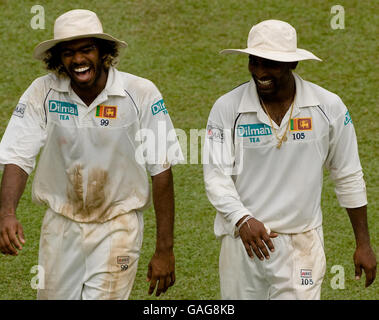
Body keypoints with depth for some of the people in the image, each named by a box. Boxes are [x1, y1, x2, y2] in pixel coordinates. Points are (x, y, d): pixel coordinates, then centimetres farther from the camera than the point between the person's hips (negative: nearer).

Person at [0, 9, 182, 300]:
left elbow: (161, 170, -9)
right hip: (60, 224, 2)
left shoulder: (141, 94, -12)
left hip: (118, 225, -2)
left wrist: (165, 249, -9)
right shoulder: (43, 92, -8)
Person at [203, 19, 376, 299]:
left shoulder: (328, 107, -2)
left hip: (301, 245, -1)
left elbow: (348, 178, 6)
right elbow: (216, 175, -6)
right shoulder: (227, 108, -4)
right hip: (242, 241, 1)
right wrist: (243, 220, -23)